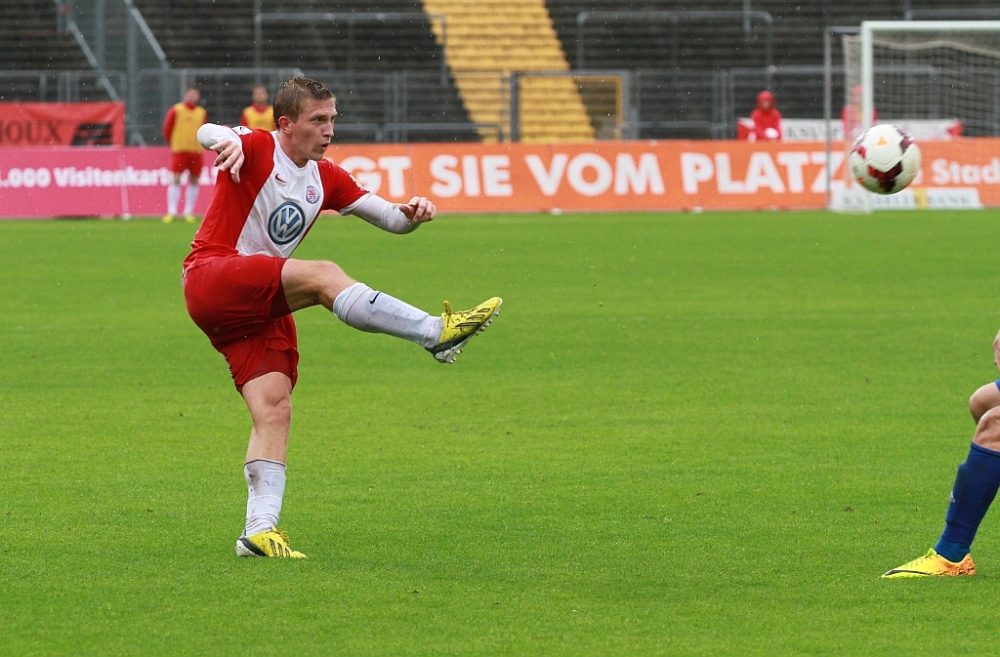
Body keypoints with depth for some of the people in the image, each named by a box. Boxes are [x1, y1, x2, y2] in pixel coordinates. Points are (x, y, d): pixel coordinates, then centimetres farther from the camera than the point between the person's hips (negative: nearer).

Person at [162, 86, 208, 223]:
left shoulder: (202, 113, 8)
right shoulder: (176, 110, -1)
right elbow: (167, 127, 3)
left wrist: (201, 144, 11)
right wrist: (172, 143, 6)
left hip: (196, 151, 3)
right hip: (179, 150, -3)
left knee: (193, 181, 4)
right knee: (176, 180, -9)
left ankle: (189, 212, 11)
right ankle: (171, 211, -10)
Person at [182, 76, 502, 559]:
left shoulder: (325, 178, 14)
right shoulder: (258, 150, -7)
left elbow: (389, 218, 13)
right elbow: (209, 133, -28)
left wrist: (410, 214, -11)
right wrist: (226, 141, -54)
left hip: (260, 309, 8)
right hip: (210, 279, -8)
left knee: (275, 411, -7)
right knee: (322, 276, -29)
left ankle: (260, 529, -11)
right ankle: (437, 333, -34)